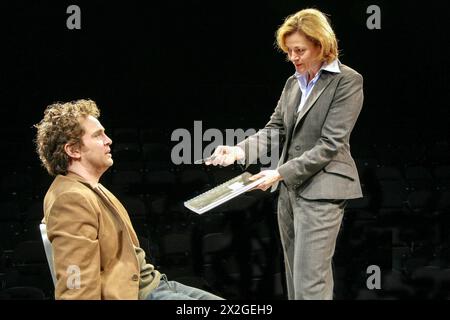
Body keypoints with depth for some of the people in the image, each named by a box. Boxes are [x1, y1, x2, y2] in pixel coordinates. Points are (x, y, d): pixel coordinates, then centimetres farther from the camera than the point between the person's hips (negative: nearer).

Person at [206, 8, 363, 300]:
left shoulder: (347, 81, -8)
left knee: (310, 282, -10)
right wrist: (240, 150, -8)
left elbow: (330, 144, -14)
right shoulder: (293, 83, 14)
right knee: (295, 278, 11)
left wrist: (281, 173, -17)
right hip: (290, 188, 7)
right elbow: (275, 129, 11)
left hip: (321, 190, -7)